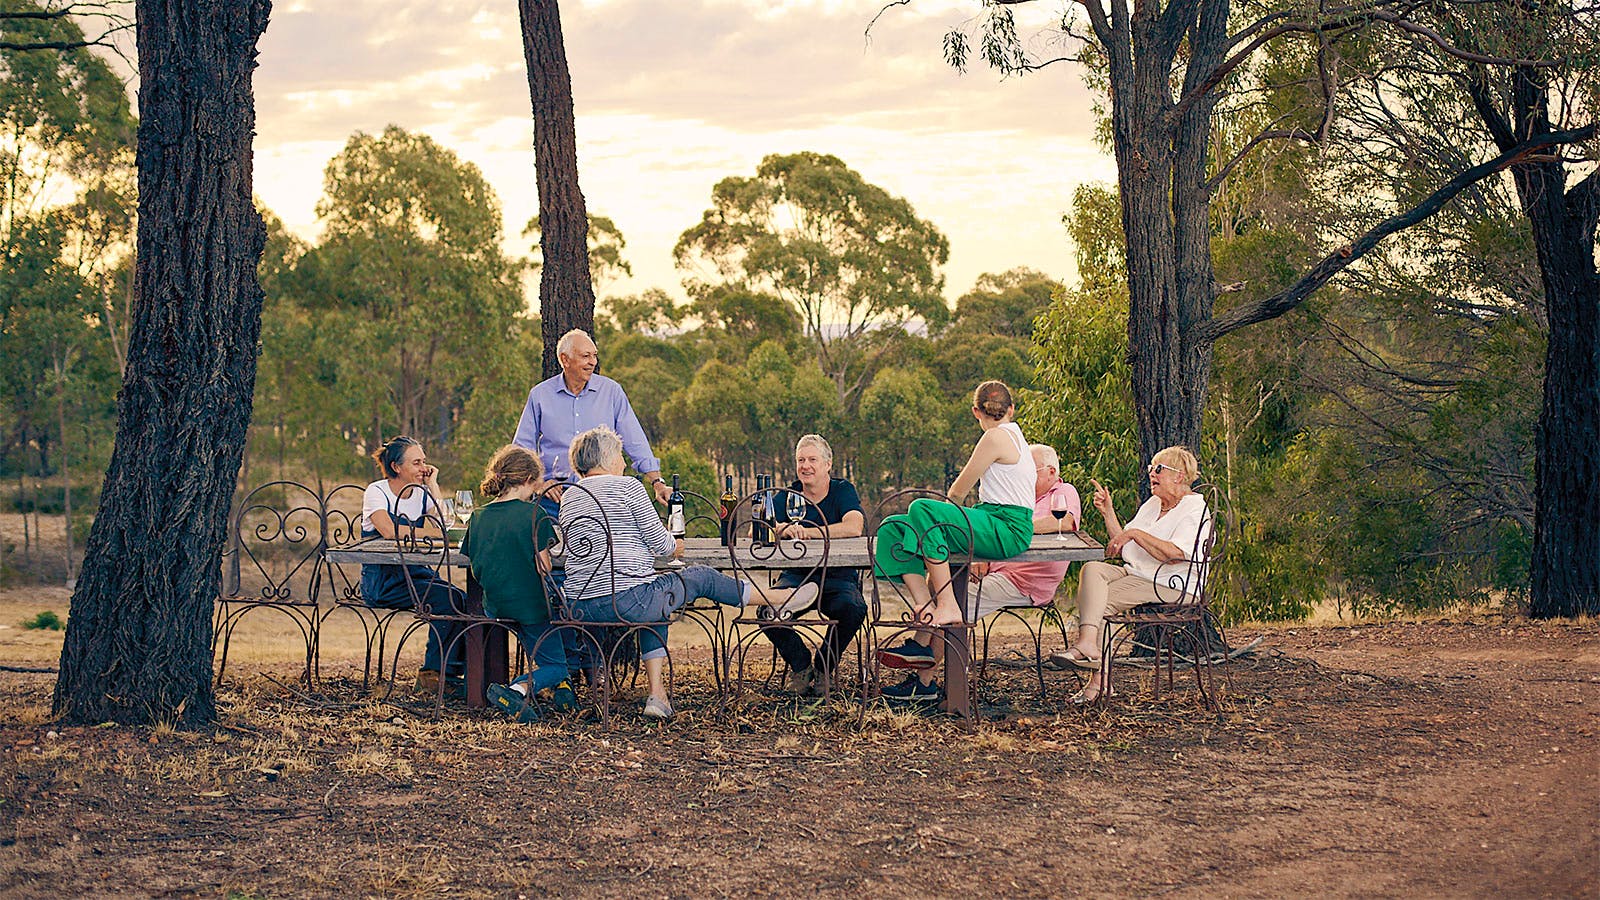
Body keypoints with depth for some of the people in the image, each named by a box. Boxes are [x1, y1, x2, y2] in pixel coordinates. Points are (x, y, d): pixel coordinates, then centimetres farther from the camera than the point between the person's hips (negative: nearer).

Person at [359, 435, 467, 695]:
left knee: (461, 600, -23)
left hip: (417, 573, 6)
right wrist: (425, 532, -12)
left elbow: (440, 530, -6)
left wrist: (432, 486, -2)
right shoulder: (376, 492, -4)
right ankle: (433, 672, -18)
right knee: (449, 598, -27)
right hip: (382, 580, -6)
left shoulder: (422, 494, 13)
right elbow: (389, 531, -22)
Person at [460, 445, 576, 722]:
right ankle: (517, 690, -18)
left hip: (494, 606, 6)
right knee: (555, 665, 10)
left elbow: (476, 570, 6)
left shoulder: (479, 517, 1)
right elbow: (543, 566, -16)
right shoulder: (533, 513, -15)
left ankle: (553, 686, 21)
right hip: (530, 603, -6)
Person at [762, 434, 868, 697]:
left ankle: (824, 667, -5)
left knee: (852, 607, -34)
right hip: (796, 576, 2)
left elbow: (854, 527, -18)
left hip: (838, 576, -1)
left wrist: (809, 532, -22)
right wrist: (784, 528, -25)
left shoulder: (843, 490, 3)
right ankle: (800, 665, 0)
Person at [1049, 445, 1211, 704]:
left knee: (1102, 599, -24)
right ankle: (1088, 641, -37)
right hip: (1135, 573, 8)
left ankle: (1098, 679, -27)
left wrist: (1135, 533, -19)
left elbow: (1176, 554, -20)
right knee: (1092, 569, -22)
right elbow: (1122, 546, 19)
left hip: (1170, 585, -8)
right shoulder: (1153, 504, 22)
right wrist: (1108, 513, 7)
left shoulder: (1194, 509, -5)